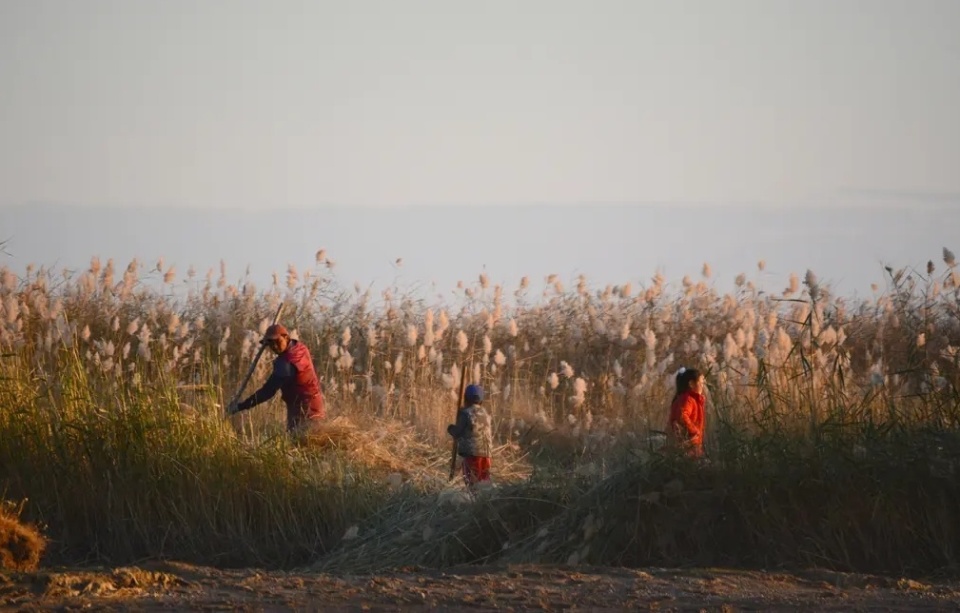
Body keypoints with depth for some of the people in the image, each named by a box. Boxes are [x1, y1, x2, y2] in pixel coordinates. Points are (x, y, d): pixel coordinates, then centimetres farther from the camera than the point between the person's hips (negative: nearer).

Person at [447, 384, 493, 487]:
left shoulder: (465, 413, -9)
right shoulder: (486, 414, 12)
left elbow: (458, 432, -7)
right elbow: (491, 434, 15)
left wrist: (451, 429, 12)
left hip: (471, 451, -6)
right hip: (486, 451, 6)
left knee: (472, 480, -6)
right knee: (484, 479, 12)